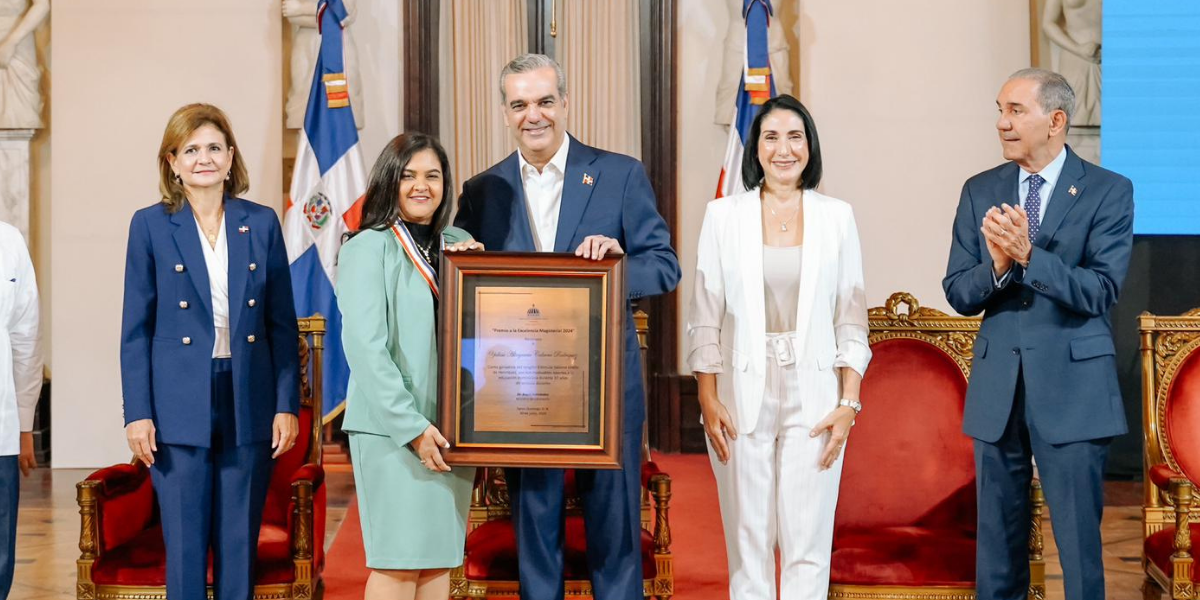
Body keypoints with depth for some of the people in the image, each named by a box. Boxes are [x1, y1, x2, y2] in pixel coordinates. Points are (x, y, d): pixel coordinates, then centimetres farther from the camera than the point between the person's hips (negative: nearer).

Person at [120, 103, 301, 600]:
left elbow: (283, 323, 7)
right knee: (185, 546, 3)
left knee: (240, 545, 8)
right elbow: (135, 329, 1)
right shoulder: (150, 225, 1)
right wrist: (137, 413, -5)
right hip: (180, 409, -1)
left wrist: (287, 405, 1)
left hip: (249, 405, 2)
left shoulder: (262, 223, 6)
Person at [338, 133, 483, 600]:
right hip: (392, 426, -5)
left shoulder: (460, 245, 12)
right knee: (399, 561, -3)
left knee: (441, 557, 7)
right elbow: (365, 347, -12)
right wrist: (412, 426, -16)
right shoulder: (368, 247, -6)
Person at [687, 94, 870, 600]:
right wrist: (708, 401, -3)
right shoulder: (723, 215, 3)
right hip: (743, 394, 0)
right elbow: (705, 317, 3)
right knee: (747, 540, 6)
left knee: (808, 542, 3)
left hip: (813, 395, 0)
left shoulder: (837, 217, 5)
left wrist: (849, 403, -1)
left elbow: (852, 319, 5)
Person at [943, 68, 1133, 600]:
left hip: (1072, 388, -3)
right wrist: (997, 264, -17)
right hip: (996, 386, 3)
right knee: (997, 537, 12)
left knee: (1079, 541, 2)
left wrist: (1028, 256, -25)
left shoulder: (1109, 191, -3)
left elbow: (1101, 292, -13)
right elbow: (958, 293, 3)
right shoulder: (980, 192, 7)